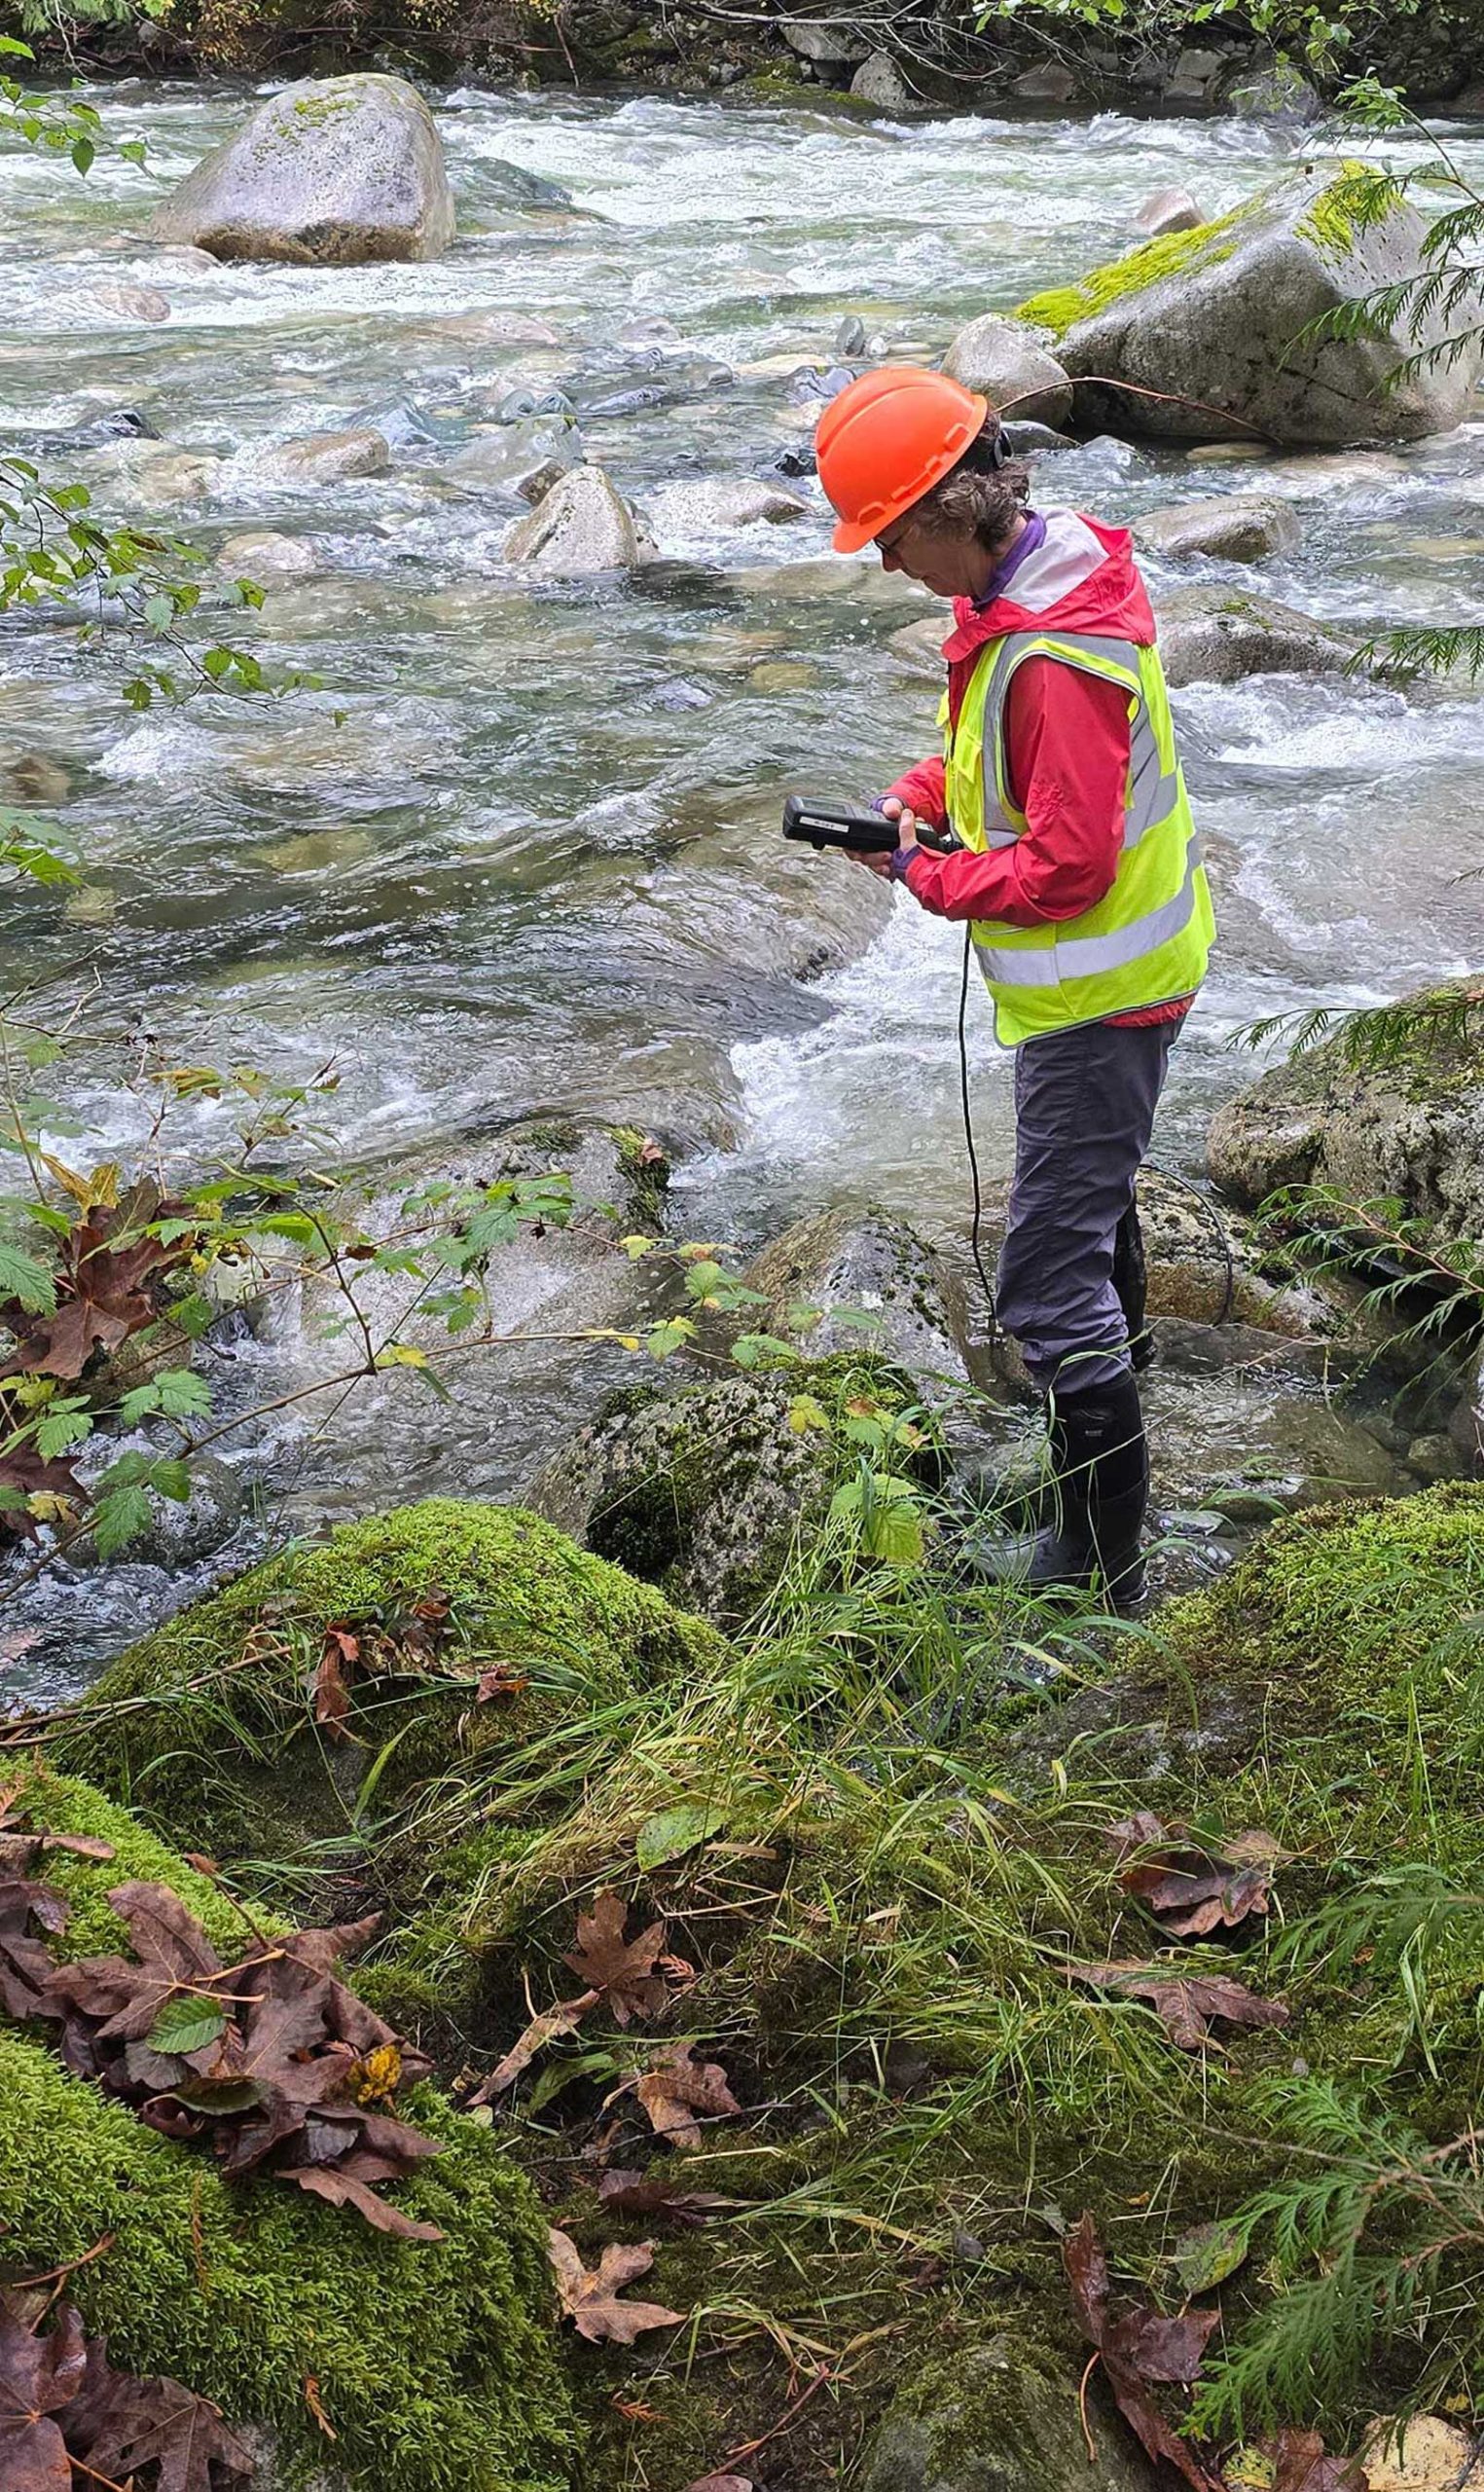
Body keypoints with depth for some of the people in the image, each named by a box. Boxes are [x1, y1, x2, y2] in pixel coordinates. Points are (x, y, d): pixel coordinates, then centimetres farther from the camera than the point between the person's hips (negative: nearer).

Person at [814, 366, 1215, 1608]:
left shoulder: (1056, 656, -31)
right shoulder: (1042, 567, 2)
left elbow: (1067, 869, -30)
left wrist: (923, 875, -17)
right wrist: (923, 794, -1)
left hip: (1096, 997, -11)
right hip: (1113, 973, 11)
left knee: (1052, 1289, -8)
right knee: (1094, 1205, 28)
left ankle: (1100, 1569, 2)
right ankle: (1116, 1460, 50)